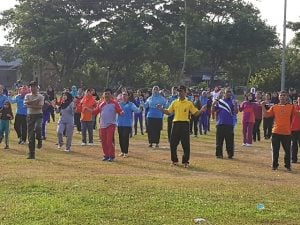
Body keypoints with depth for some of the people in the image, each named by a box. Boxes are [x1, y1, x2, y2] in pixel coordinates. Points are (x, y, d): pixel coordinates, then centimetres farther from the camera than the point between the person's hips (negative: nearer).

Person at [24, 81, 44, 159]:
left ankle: (39, 140, -5)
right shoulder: (27, 96, 10)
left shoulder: (40, 96, 2)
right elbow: (25, 103, -11)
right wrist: (34, 101, -15)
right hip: (30, 116, 3)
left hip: (38, 115, -3)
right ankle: (31, 153, 8)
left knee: (37, 127, -34)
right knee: (30, 135, 2)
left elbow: (40, 106, -12)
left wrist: (30, 105, -14)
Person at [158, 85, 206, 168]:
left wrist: (201, 110, -16)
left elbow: (195, 113, 2)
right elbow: (168, 112, 12)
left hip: (185, 124, -3)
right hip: (176, 124, 3)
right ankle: (174, 160, 18)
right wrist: (162, 109, -3)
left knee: (186, 144, -1)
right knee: (173, 143, 5)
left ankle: (185, 161, 9)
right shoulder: (174, 102, 11)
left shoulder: (189, 103, 3)